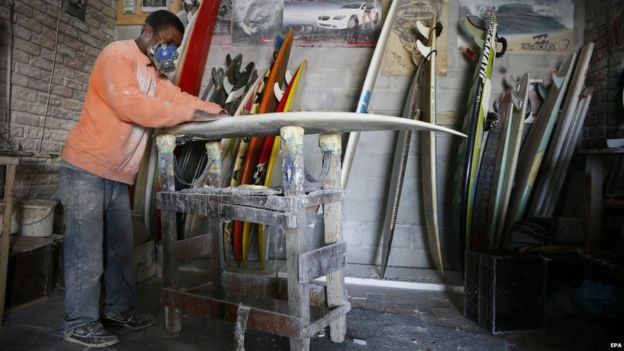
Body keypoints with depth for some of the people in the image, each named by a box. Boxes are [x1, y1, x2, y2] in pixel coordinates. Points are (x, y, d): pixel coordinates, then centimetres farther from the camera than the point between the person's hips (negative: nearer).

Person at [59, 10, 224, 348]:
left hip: (117, 175, 9)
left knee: (120, 247, 13)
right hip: (86, 168, -9)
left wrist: (216, 111, -7)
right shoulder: (118, 54, -12)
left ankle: (119, 309, 25)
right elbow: (129, 103, -26)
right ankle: (80, 323, 9)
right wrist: (189, 113, -24)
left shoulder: (154, 73, 16)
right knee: (87, 249, -3)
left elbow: (176, 97, 8)